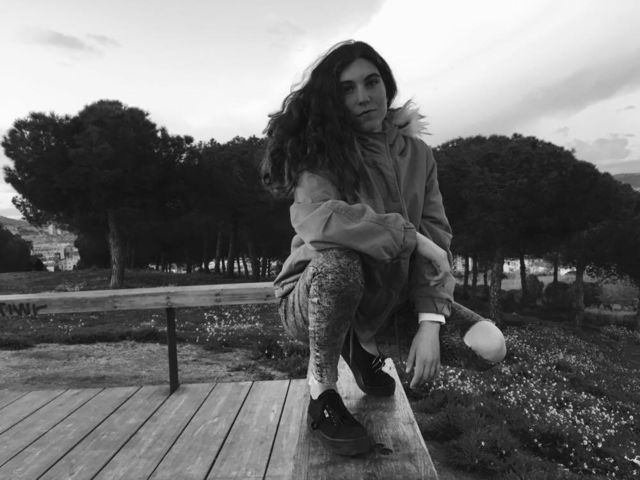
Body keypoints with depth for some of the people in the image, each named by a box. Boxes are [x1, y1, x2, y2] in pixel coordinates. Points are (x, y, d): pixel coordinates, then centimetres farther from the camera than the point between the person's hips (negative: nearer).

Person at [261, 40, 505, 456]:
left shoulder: (417, 154, -2)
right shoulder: (321, 151, -15)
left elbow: (436, 237, -10)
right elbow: (315, 217, -36)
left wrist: (430, 322, -22)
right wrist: (411, 238, -31)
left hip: (385, 302, 5)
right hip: (313, 298, -4)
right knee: (338, 260, -38)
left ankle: (363, 347, 19)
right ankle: (322, 394, -12)